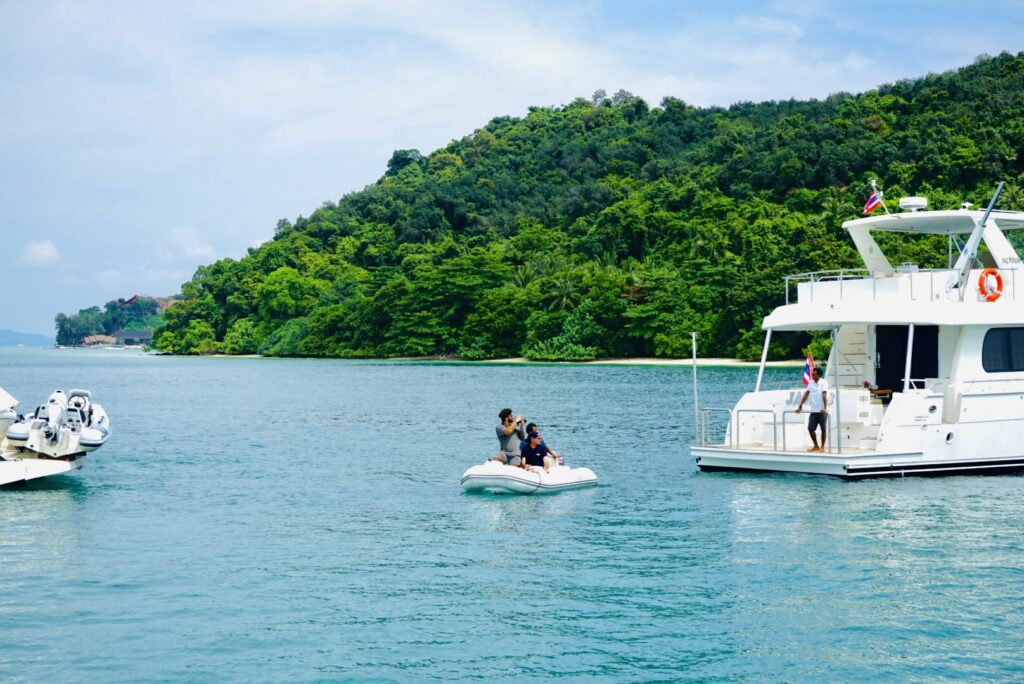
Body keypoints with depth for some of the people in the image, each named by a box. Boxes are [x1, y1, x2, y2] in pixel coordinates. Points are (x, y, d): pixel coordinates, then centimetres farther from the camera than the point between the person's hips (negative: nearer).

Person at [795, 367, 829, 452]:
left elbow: (825, 395, -19)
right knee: (810, 428, 2)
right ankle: (816, 446, 16)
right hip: (813, 410, 5)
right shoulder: (811, 382, 7)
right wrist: (800, 406, 4)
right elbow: (806, 394, 8)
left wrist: (825, 407, -30)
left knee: (823, 429, 1)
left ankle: (822, 447, 12)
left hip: (822, 411, -5)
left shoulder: (823, 382, -9)